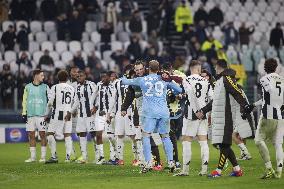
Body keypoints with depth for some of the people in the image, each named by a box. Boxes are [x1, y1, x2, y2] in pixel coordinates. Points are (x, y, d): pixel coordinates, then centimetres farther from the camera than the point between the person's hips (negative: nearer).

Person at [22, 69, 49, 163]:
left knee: (42, 135, -3)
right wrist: (24, 113, 6)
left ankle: (43, 156, 2)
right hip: (30, 115, 2)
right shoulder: (28, 87, 8)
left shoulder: (45, 87, 5)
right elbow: (25, 101, 12)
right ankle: (32, 156, 10)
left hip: (41, 115, -2)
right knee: (31, 135, 3)